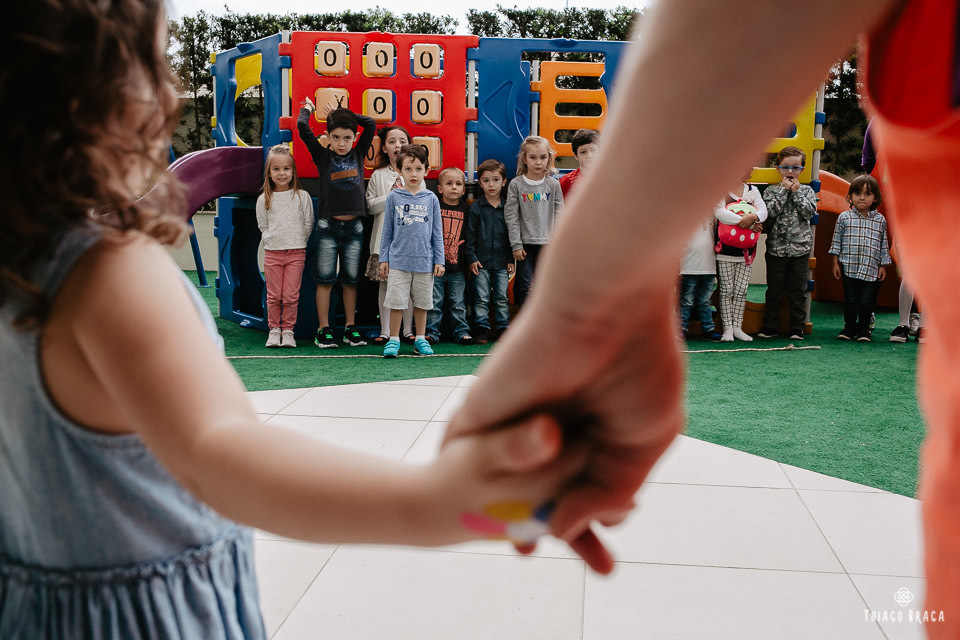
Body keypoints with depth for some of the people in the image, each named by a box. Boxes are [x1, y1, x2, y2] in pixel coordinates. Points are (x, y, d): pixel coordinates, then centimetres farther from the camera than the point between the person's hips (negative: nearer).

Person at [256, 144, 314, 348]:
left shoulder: (302, 196, 0)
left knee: (291, 296, -1)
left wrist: (296, 243, 7)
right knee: (274, 296, 5)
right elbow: (263, 226, 12)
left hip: (296, 252, -1)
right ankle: (274, 330, 17)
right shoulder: (264, 200, 3)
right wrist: (274, 240, 5)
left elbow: (308, 225, 5)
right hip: (272, 253, 1)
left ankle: (288, 330, 11)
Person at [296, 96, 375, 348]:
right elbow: (302, 127, -7)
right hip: (328, 226, -2)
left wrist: (339, 112, 8)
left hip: (354, 227, 2)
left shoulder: (358, 154, 7)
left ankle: (351, 328, 16)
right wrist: (308, 108, 11)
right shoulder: (322, 156, 1)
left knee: (350, 280, 8)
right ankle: (324, 330, 7)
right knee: (325, 279, 1)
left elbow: (370, 124, 3)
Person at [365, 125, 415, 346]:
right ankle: (385, 331, 7)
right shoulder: (378, 176, 8)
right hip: (385, 237, 0)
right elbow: (369, 206, 1)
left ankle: (408, 330, 10)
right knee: (385, 284, 1)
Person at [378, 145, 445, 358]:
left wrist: (439, 261, 3)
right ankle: (394, 340, 12)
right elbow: (387, 231, 6)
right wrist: (383, 259, 4)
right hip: (398, 260, -1)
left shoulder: (431, 199, 3)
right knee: (396, 302, 0)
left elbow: (437, 232, 7)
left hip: (424, 261, 1)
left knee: (422, 302, 10)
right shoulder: (394, 197, 1)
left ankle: (420, 339, 23)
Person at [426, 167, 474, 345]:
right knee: (434, 302, 4)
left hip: (458, 266, 2)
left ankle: (461, 331, 17)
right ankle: (432, 332, 13)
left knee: (458, 303, 8)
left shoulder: (466, 209, 6)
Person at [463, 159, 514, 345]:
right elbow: (470, 236, 0)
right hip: (481, 262, -1)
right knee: (481, 298, 2)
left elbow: (512, 234, 8)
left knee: (502, 298, 7)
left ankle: (503, 328, 15)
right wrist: (471, 258, -6)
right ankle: (482, 329, 9)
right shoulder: (476, 208, 0)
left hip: (502, 262, 1)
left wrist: (511, 259, 4)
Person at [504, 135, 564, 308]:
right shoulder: (516, 184, -2)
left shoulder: (553, 184, 3)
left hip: (547, 243, 2)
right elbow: (511, 217, -3)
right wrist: (516, 245, -7)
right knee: (525, 286, -1)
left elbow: (559, 215, 5)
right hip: (525, 244, -2)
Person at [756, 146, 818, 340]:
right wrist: (784, 190, -12)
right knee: (774, 290, 6)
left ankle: (797, 328, 13)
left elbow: (810, 212, -8)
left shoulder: (807, 191, 6)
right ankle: (770, 327, 16)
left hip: (800, 249, 1)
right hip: (776, 248, 0)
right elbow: (771, 211, -13)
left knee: (798, 291, 5)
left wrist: (797, 192, -10)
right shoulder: (771, 190, 3)